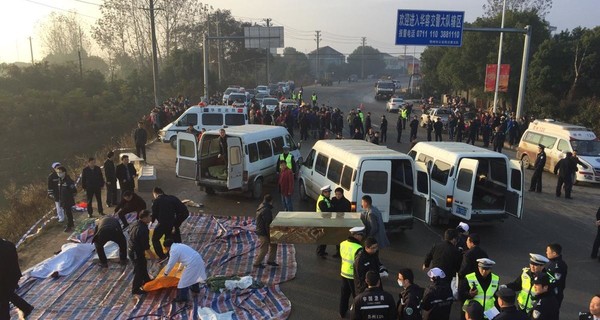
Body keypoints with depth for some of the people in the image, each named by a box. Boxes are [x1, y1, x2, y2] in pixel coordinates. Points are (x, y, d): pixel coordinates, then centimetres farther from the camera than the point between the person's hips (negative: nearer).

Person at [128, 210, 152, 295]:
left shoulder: (135, 223, -3)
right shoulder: (143, 230, -31)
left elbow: (130, 233, 13)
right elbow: (146, 246, -24)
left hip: (130, 249, 10)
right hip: (137, 252, -9)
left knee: (143, 265, 28)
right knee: (139, 270, 8)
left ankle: (146, 279, 49)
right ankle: (135, 289, 23)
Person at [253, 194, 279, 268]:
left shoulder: (262, 206, 6)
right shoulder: (266, 210, -26)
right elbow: (267, 224, -24)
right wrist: (269, 234, -19)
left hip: (260, 230, 10)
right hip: (264, 233, -10)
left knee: (273, 245, 18)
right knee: (264, 249, 2)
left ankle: (270, 260, 29)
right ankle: (257, 263, 16)